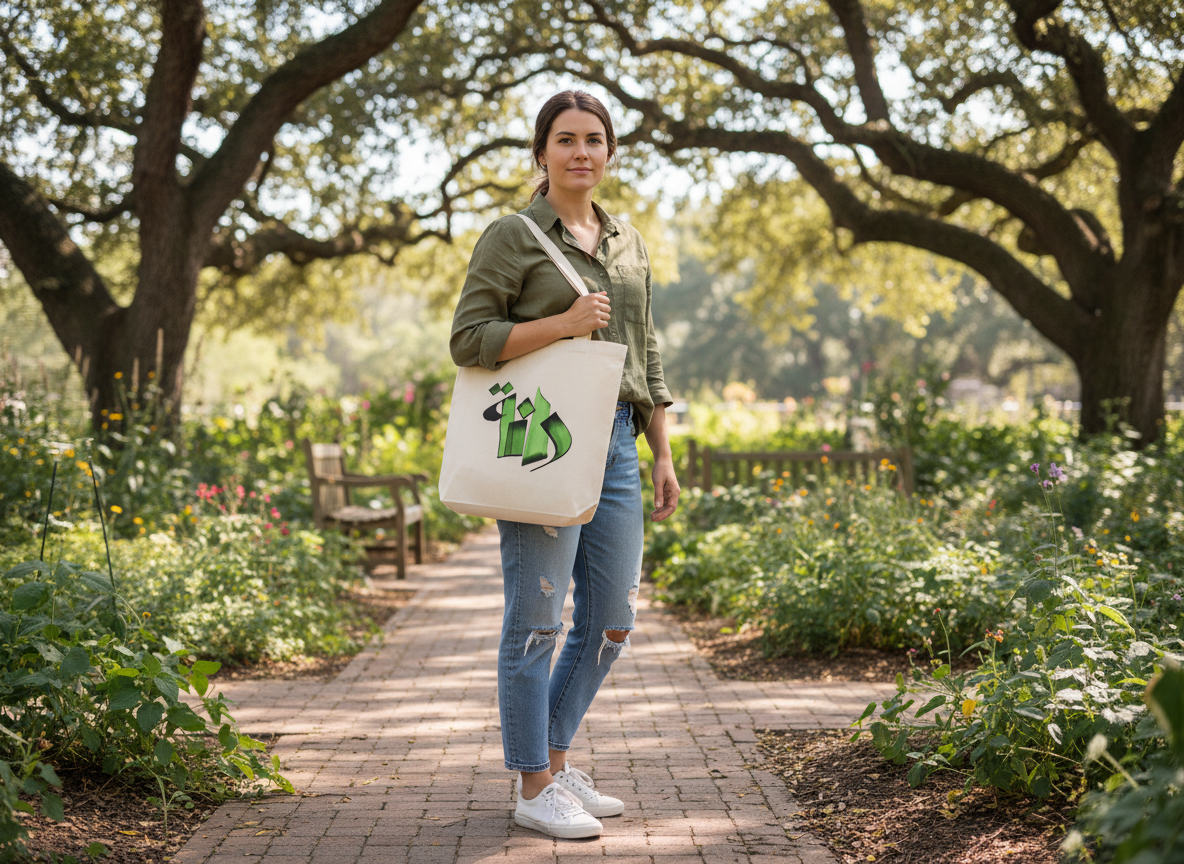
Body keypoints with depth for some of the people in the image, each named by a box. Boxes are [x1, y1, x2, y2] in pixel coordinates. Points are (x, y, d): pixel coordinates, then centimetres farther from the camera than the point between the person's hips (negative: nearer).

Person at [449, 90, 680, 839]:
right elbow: (468, 340, -8)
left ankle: (555, 758, 24)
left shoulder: (629, 243, 17)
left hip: (616, 442, 7)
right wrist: (563, 324, -17)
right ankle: (534, 788, 8)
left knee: (611, 623, 9)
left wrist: (664, 456, 14)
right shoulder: (512, 237, -2)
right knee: (538, 621, -2)